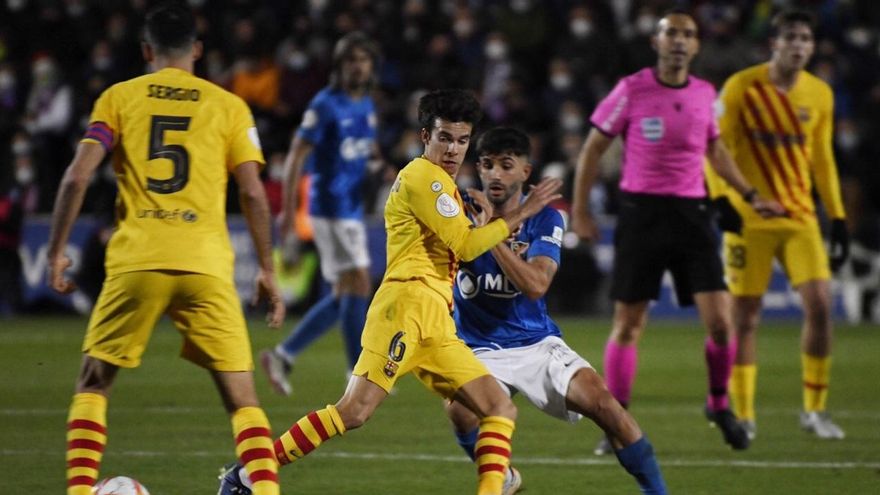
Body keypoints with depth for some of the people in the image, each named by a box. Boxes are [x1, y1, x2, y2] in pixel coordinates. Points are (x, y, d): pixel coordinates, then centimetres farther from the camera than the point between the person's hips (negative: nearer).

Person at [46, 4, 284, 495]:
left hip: (135, 261, 0)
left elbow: (77, 177, -1)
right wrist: (268, 271, 10)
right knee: (242, 397, 5)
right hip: (206, 265, 0)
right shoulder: (229, 106, 10)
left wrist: (57, 252, 8)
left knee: (93, 384, 16)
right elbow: (253, 194, 3)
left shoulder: (118, 98, 9)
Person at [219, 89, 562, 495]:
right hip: (408, 303, -10)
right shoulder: (423, 176, -3)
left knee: (501, 410, 3)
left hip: (435, 325, 10)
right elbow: (466, 245, -9)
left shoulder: (438, 182, 27)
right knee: (355, 411, -21)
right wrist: (522, 213, -4)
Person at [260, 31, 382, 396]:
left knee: (343, 296, 9)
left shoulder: (366, 106, 12)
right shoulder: (325, 105, -11)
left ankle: (282, 356, 15)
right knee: (357, 285, -10)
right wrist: (288, 211, -18)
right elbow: (295, 158, -13)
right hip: (330, 207, -9)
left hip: (353, 209, 9)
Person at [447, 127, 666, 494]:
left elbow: (536, 285, -19)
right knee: (459, 409, -30)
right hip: (479, 350, 0)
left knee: (602, 401, -22)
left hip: (537, 343, 0)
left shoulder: (544, 219, -4)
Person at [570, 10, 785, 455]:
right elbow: (593, 148, 2)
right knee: (627, 323, -1)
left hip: (691, 213, 3)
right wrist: (579, 211, -1)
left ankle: (719, 405, 18)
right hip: (641, 213, -3)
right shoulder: (632, 90, -4)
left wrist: (750, 196, 20)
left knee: (720, 321, -6)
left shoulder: (705, 95, 7)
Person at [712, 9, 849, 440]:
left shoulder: (820, 95, 7)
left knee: (819, 304, -9)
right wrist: (720, 199, -16)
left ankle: (815, 409, 4)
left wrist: (838, 219, 13)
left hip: (800, 217, 3)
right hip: (748, 216, -3)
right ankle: (743, 415, 8)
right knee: (745, 314, -1)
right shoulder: (742, 87, -6)